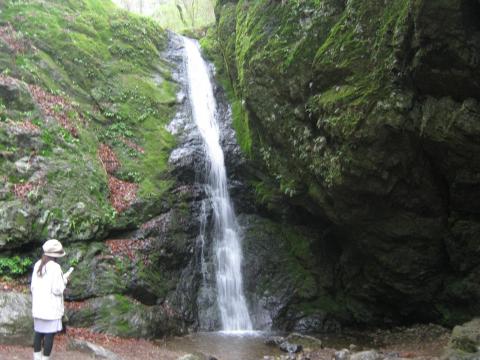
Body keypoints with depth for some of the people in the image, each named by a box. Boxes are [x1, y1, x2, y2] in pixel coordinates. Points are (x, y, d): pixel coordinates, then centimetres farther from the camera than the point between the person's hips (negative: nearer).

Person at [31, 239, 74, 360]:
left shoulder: (38, 265, 2)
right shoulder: (55, 267, -19)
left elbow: (33, 286, 6)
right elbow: (57, 290, -17)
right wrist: (64, 279, -2)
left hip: (38, 306, 7)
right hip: (51, 307, -7)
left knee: (38, 332, 15)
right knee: (49, 334, 1)